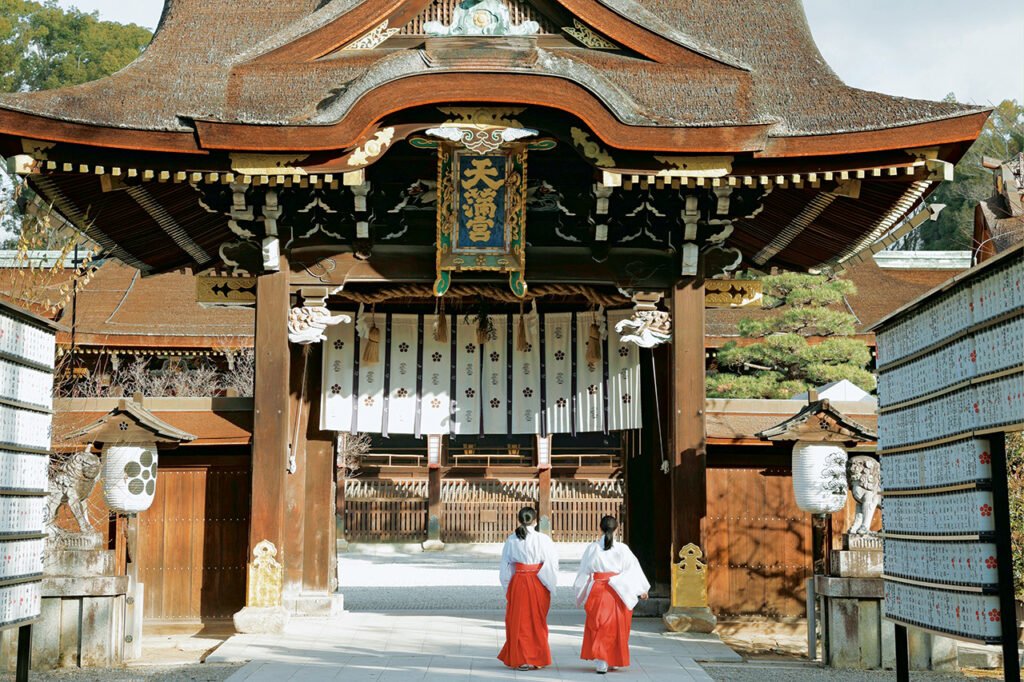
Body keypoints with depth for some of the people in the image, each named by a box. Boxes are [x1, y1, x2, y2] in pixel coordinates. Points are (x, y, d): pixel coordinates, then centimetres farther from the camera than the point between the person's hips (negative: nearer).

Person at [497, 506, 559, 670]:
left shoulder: (512, 540, -2)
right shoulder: (543, 540, -9)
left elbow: (505, 567, 2)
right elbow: (552, 564, -9)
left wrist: (507, 588, 11)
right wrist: (550, 585, 1)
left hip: (517, 583, 1)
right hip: (538, 584, -1)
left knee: (518, 621, 10)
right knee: (537, 621, 13)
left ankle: (519, 659, 12)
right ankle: (537, 659, 19)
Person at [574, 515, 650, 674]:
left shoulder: (592, 548, -2)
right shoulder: (622, 549, -4)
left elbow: (584, 572, 2)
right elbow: (633, 568, 1)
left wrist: (581, 592, 14)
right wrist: (642, 589, 12)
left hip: (597, 591, 0)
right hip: (618, 592, 0)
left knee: (598, 626, 6)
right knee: (615, 627, 13)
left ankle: (601, 662, -2)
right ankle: (612, 661, 22)